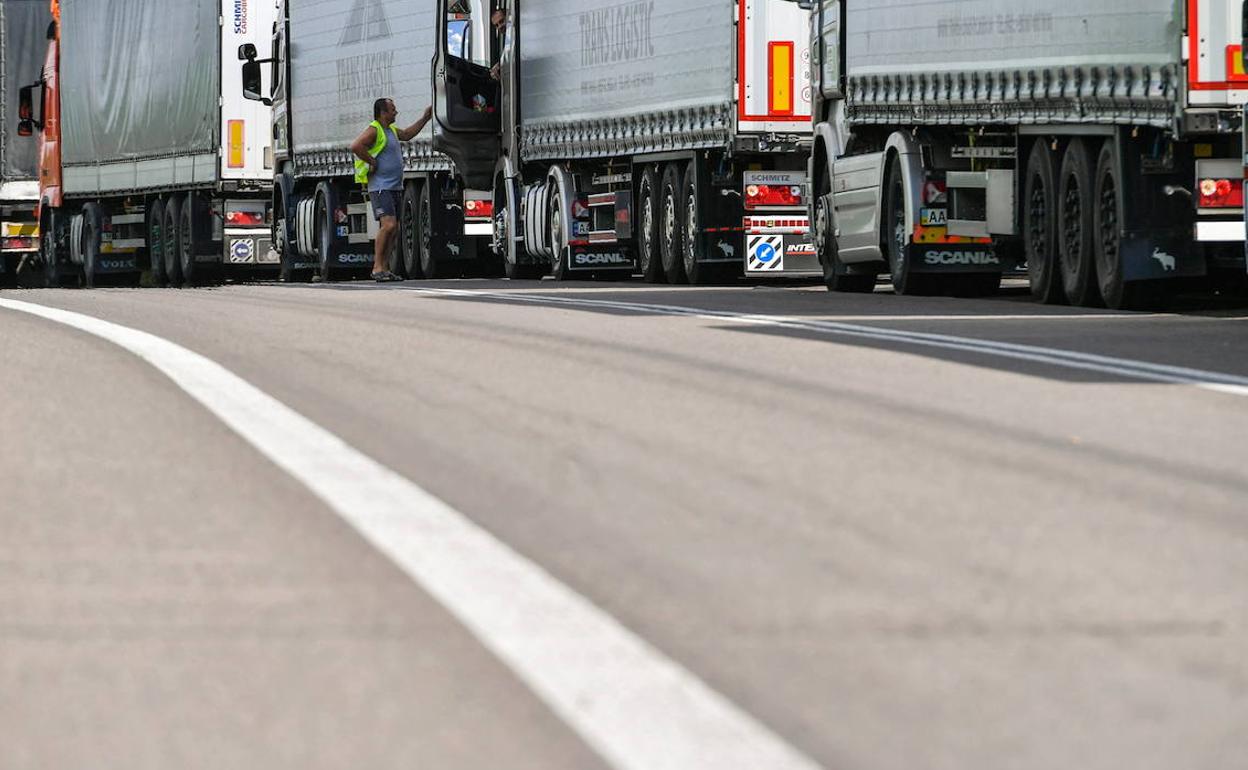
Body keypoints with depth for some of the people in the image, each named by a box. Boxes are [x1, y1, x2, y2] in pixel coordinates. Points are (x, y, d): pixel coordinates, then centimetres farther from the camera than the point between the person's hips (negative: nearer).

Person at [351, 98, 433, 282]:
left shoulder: (391, 130, 17)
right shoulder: (374, 130, -12)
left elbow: (407, 135, 37)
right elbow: (356, 146, -27)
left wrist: (425, 119, 35)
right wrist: (372, 162, -19)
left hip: (395, 187, 10)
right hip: (380, 187, -10)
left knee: (393, 229, 8)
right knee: (389, 225, -20)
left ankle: (384, 268, 11)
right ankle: (377, 268, -18)